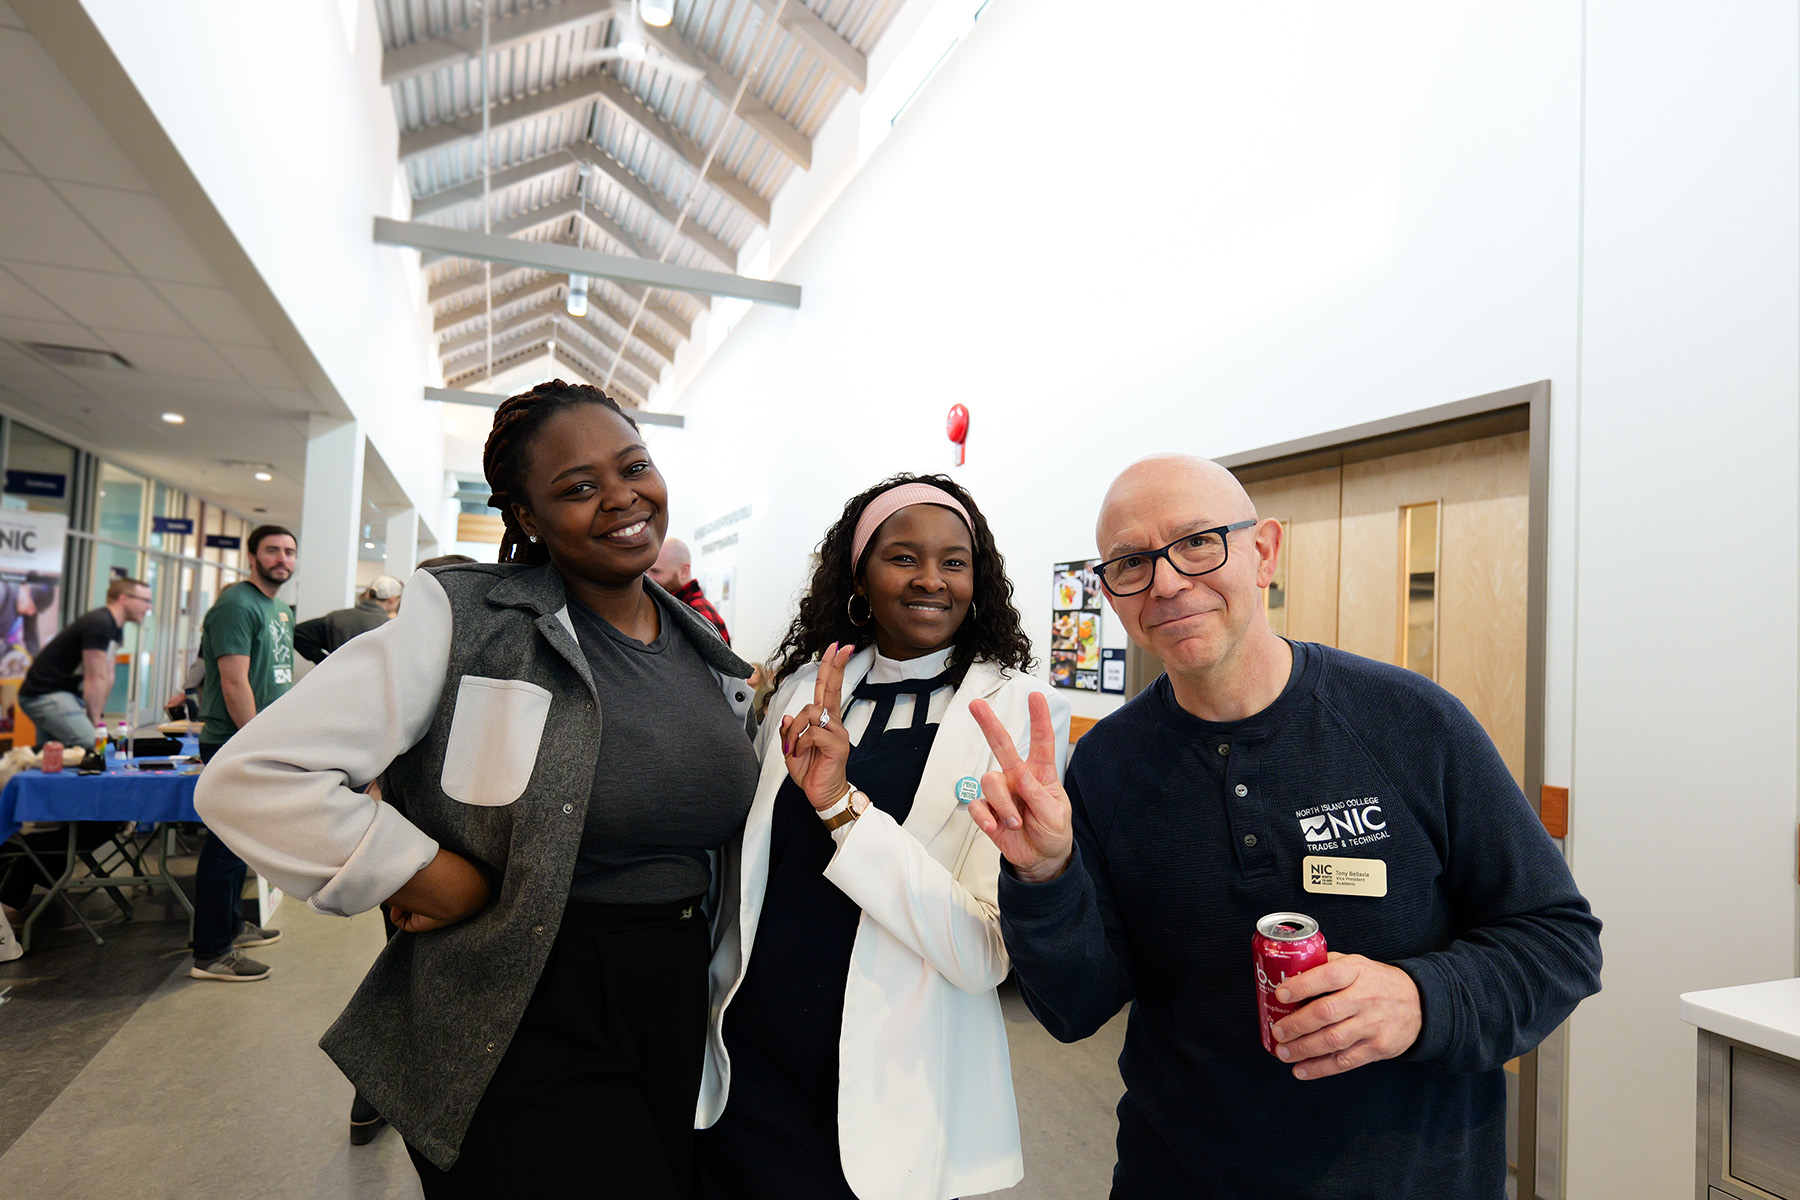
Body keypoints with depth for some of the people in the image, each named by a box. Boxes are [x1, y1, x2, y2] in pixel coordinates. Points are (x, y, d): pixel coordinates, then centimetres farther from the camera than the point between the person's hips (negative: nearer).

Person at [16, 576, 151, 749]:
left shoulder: (116, 629, 10)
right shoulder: (98, 624, -22)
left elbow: (107, 677, 10)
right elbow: (95, 680, -20)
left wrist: (97, 716, 6)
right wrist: (95, 723, -14)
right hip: (45, 695, -11)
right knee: (93, 745, -26)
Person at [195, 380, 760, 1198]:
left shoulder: (708, 653, 5)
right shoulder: (465, 623, -14)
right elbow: (249, 779, -18)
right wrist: (429, 881, -17)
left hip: (681, 1019, 6)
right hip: (521, 1039, -5)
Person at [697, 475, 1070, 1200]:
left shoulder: (1019, 711, -13)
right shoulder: (801, 688, 1)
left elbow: (987, 955, -19)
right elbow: (747, 879, 10)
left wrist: (843, 804, -26)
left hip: (888, 1109, -3)